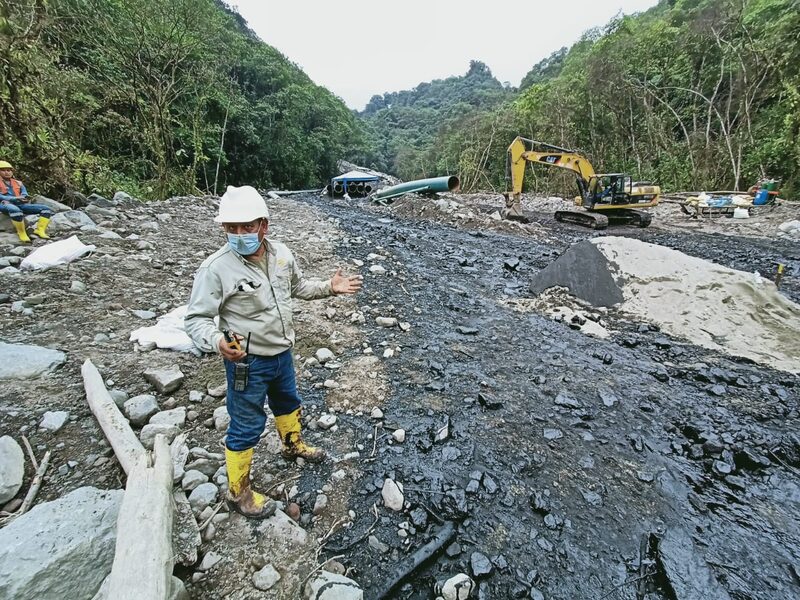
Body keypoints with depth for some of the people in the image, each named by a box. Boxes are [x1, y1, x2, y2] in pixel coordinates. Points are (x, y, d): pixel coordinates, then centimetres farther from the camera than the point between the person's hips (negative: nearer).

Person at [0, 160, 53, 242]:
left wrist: (22, 198, -15)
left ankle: (40, 230, -25)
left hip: (20, 205, 5)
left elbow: (25, 194, 9)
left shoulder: (18, 183, 22)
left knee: (46, 209, -13)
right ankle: (21, 233, -30)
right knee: (16, 210, -43)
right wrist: (15, 198, -17)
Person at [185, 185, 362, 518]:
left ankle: (292, 444, 58)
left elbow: (298, 286, 13)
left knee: (287, 402, 29)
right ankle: (238, 493, 32)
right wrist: (217, 342, -40)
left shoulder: (281, 254, -5)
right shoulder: (216, 268, -23)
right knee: (246, 427, 8)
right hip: (247, 362, -6)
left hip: (282, 353, 7)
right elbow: (196, 318, -20)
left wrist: (329, 287, 0)